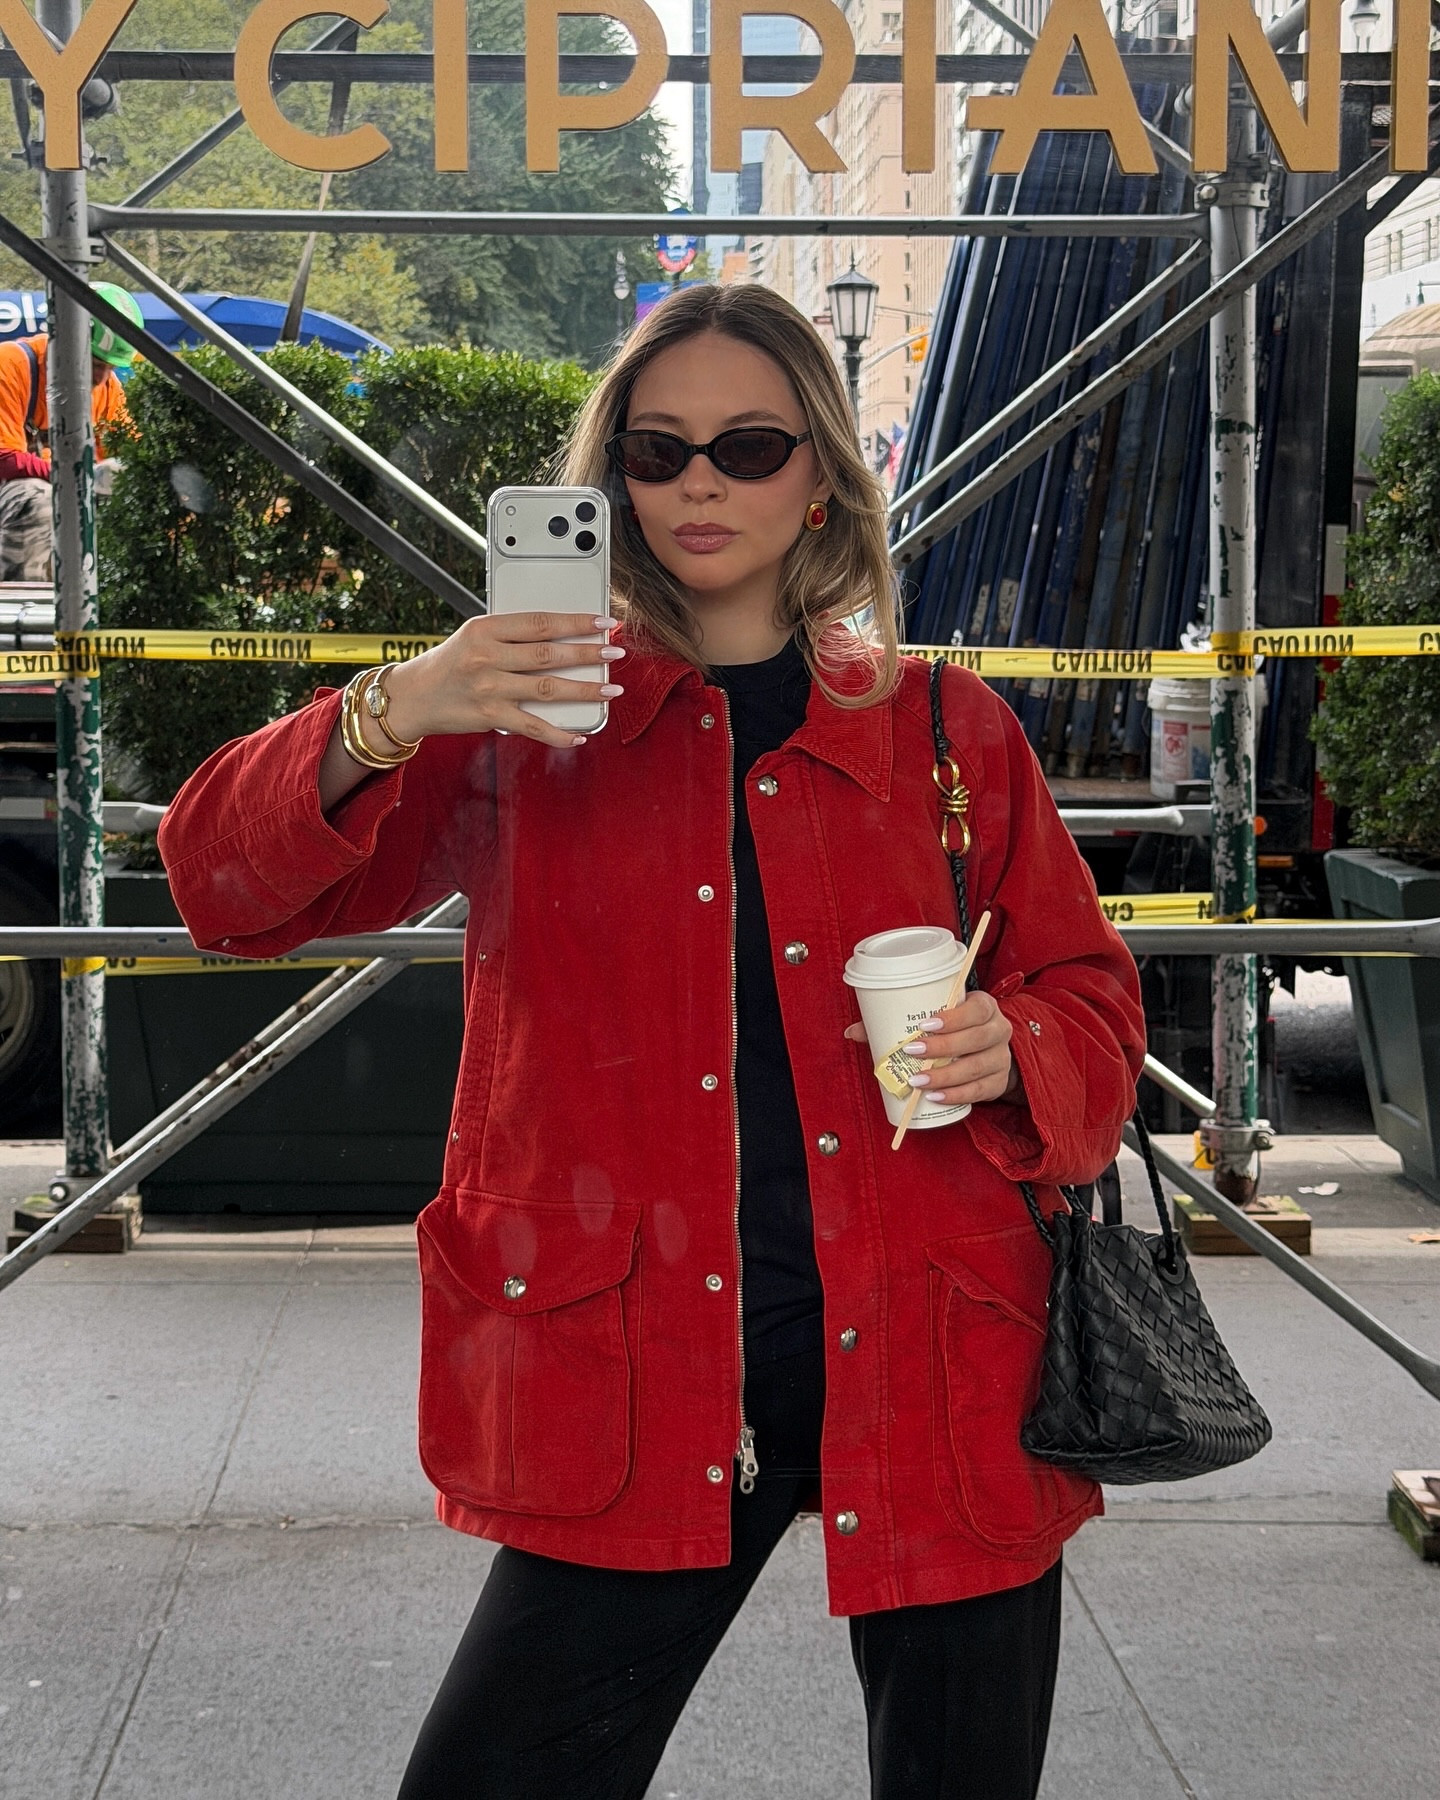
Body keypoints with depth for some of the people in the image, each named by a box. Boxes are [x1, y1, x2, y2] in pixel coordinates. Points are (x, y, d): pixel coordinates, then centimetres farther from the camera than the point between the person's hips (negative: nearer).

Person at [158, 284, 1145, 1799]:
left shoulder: (943, 730, 7)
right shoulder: (529, 724, 5)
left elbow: (1088, 993, 14)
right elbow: (225, 888, -3)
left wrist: (1012, 1053, -10)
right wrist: (388, 718, -21)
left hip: (928, 1374, 1)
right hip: (640, 1388, -1)